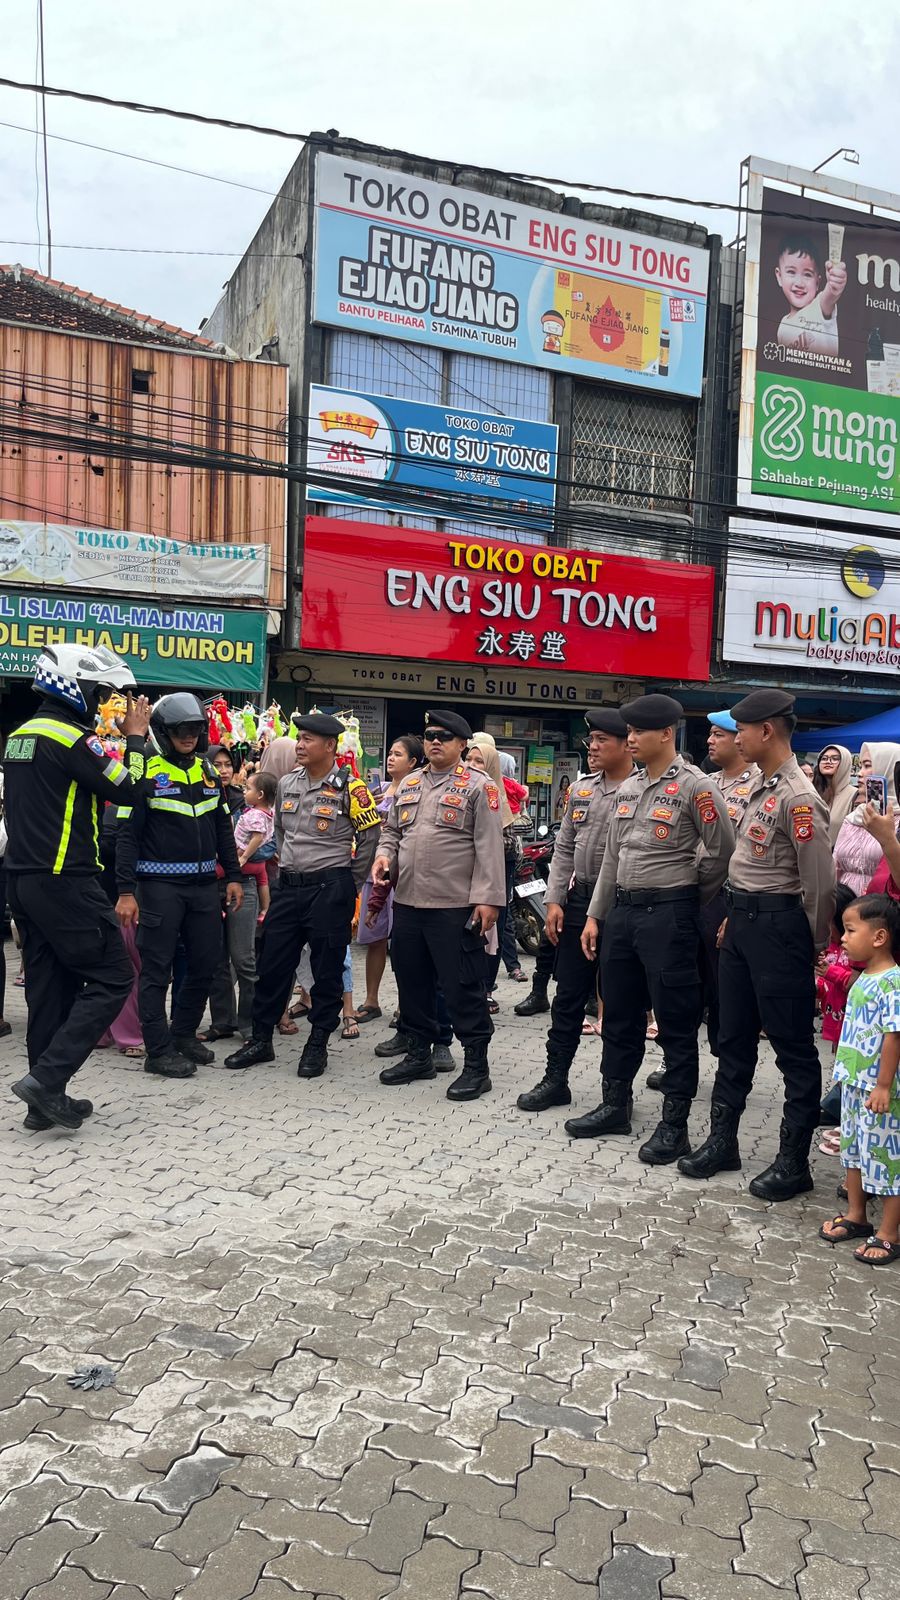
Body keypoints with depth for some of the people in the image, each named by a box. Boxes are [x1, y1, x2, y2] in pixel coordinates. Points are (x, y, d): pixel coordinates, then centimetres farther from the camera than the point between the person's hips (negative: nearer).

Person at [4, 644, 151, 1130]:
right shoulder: (70, 737, -14)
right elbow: (126, 788, -11)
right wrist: (135, 736, 3)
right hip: (65, 883, -9)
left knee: (50, 987, 13)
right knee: (111, 979, -1)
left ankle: (46, 1102, 18)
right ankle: (46, 1079, -7)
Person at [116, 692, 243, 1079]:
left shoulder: (208, 772, 12)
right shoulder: (146, 773, -6)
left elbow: (224, 829, 17)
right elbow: (127, 836, -9)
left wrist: (233, 877, 11)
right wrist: (126, 891, -15)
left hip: (203, 884, 6)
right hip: (159, 884, -6)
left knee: (205, 963, 11)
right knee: (157, 969, 0)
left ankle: (184, 1033, 28)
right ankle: (159, 1051, 8)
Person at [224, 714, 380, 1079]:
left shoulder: (349, 787, -9)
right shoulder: (286, 784, 8)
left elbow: (370, 837, -2)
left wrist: (349, 884, 2)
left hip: (329, 889, -5)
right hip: (287, 886, 5)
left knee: (326, 970, 4)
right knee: (272, 965, 9)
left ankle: (317, 1045, 16)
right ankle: (261, 1040, 21)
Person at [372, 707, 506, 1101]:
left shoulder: (478, 787, -4)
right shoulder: (408, 785, 15)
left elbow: (489, 848, -10)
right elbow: (392, 831, 22)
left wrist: (487, 898, -16)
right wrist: (384, 855, 1)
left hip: (455, 907, -6)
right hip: (407, 903, 7)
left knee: (463, 988, -1)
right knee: (412, 981, 15)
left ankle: (476, 1065, 11)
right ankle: (419, 1055, 30)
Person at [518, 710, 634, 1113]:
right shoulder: (581, 789, 11)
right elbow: (564, 848, 13)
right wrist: (555, 901, 6)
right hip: (578, 902, 6)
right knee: (568, 997, 11)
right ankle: (555, 1080, 22)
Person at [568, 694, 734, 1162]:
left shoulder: (694, 787, -10)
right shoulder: (628, 788, 12)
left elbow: (723, 852, -8)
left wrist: (689, 896, 3)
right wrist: (595, 915, 13)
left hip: (668, 914, -7)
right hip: (621, 911, 7)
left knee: (675, 1021, 2)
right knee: (619, 1014, 15)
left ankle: (674, 1123, 13)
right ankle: (615, 1105, 30)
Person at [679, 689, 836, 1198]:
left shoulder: (798, 799, -17)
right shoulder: (761, 788, 12)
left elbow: (820, 883, -17)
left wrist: (813, 947, -8)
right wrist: (736, 917, 16)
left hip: (779, 926, -10)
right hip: (743, 922, 10)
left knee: (793, 1046, 3)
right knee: (734, 1037, 16)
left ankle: (794, 1162, 14)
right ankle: (723, 1141, 28)